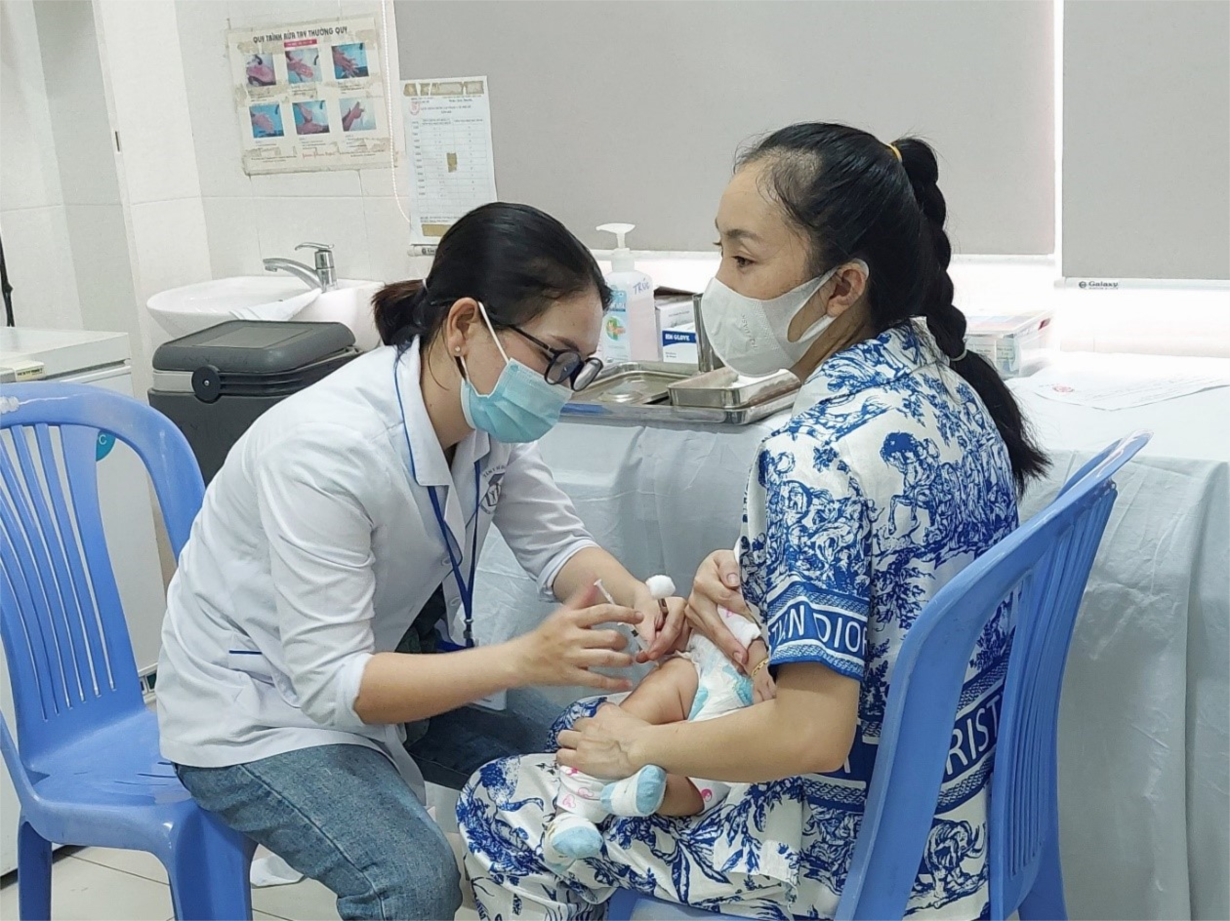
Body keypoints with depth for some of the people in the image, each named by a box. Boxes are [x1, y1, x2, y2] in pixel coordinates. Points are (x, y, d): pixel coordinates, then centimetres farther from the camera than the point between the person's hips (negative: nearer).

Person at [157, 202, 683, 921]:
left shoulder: (490, 410, -12)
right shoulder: (325, 446, -34)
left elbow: (556, 542, -5)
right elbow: (331, 682, -33)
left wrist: (633, 597, -27)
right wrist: (525, 659, -42)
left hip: (384, 660, 7)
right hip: (257, 712, -7)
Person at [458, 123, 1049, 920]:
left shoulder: (818, 450, -30)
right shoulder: (930, 374, -3)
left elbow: (811, 735, -32)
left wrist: (638, 746, -16)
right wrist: (743, 577, -3)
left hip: (869, 855, -8)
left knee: (500, 807, 7)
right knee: (604, 719, 24)